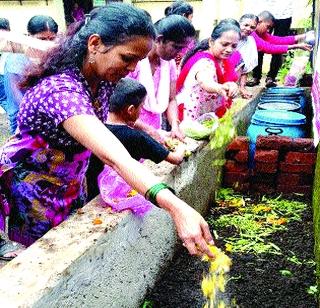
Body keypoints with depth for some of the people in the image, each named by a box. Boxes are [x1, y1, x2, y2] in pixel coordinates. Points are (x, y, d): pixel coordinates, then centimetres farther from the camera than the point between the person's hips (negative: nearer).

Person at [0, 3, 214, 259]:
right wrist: (175, 206, -61)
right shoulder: (61, 91, -36)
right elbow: (113, 157, -50)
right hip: (29, 195, -7)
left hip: (71, 188, 8)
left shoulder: (102, 81, -9)